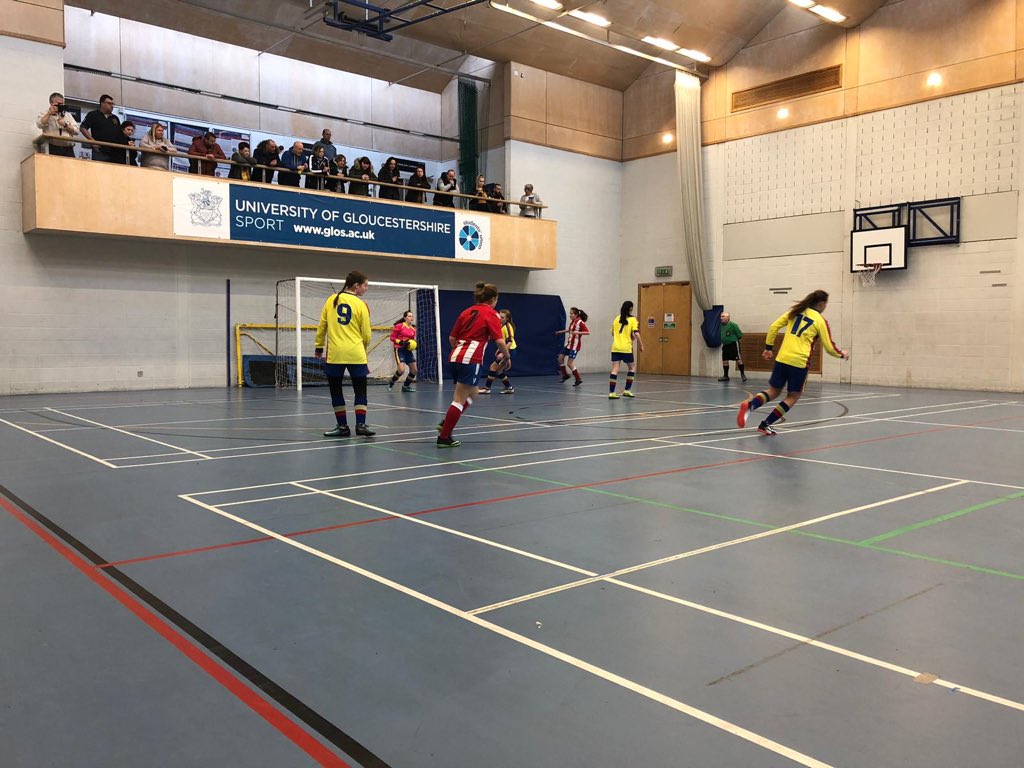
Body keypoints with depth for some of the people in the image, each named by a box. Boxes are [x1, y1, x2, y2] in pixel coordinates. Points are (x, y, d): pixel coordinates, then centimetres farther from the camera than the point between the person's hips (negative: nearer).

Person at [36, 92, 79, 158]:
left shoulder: (68, 115, 22)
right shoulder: (45, 115, 15)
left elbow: (76, 131, 11)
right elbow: (39, 125, -7)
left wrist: (65, 125, -5)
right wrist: (50, 113, -4)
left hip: (68, 149, 3)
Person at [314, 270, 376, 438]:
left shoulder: (331, 300, 6)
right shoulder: (361, 305, -1)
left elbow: (321, 326, 9)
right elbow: (366, 334, 3)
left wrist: (319, 346, 21)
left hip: (335, 354, 2)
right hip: (356, 355, -2)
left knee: (336, 390, 11)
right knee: (360, 391, 8)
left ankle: (343, 427, 13)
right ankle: (360, 424, -2)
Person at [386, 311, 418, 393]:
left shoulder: (413, 329, 10)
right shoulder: (399, 326, -8)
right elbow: (392, 338, -6)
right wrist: (401, 342, -19)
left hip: (408, 350, 7)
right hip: (399, 350, -7)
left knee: (414, 370, 4)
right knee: (401, 370, -19)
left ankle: (405, 386, 22)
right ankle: (391, 384, 7)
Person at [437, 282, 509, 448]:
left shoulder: (467, 312, 17)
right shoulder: (491, 314, -2)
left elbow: (452, 338, 18)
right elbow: (499, 341, -11)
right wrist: (507, 356, 5)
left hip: (455, 358, 8)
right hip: (470, 360, -8)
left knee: (471, 394, 24)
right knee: (460, 400, -2)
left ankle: (446, 423, 16)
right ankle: (444, 437, -1)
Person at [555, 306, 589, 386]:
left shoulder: (580, 322, -16)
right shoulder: (572, 321, 7)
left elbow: (587, 332, -21)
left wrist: (577, 332, -31)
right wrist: (561, 332, 32)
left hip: (575, 346, -9)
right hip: (568, 344, 9)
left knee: (569, 363, -10)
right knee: (560, 358, 12)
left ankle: (578, 379, 4)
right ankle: (565, 375, 29)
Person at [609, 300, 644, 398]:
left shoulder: (617, 319, 10)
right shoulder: (632, 319, -3)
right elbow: (636, 334, -11)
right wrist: (641, 345, -3)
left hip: (615, 348, 4)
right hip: (626, 348, -4)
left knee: (615, 369, 1)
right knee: (632, 367, 15)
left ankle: (611, 392, -8)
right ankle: (627, 390, 12)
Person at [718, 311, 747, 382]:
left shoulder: (733, 325, -11)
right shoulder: (722, 326, 10)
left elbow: (739, 334, -8)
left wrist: (734, 339, 0)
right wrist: (723, 341, 12)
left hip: (733, 344, -7)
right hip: (725, 345, 7)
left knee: (738, 359, -7)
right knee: (724, 360, 6)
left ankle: (742, 374, 2)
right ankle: (725, 376, 14)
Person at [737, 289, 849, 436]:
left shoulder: (795, 311, 11)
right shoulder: (820, 321, 1)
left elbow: (774, 327, 7)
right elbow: (829, 348, 4)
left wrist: (769, 348, 15)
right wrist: (842, 354, 24)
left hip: (782, 358, 4)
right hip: (799, 362, -4)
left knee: (774, 391, 14)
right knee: (793, 396, 12)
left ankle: (749, 405, -16)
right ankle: (766, 424, 3)